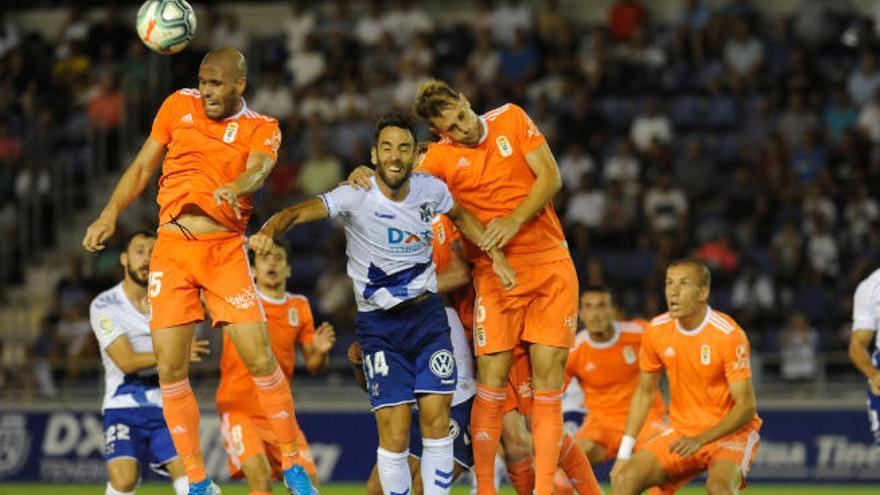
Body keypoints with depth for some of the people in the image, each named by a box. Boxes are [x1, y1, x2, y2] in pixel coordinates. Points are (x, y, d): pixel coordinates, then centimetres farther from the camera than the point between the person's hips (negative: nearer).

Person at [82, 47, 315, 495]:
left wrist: (238, 186, -41)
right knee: (170, 369, -4)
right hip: (172, 248, 2)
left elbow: (257, 171, -19)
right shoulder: (179, 105, 10)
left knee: (260, 359, -10)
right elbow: (142, 166, 15)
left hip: (225, 250, -2)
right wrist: (110, 214, 3)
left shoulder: (262, 129, 3)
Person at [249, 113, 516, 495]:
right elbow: (299, 211, -31)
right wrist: (269, 231, -51)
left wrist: (495, 254, 13)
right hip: (378, 323, -3)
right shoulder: (356, 196, -16)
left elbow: (460, 215, 20)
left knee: (436, 419, -4)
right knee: (394, 432, -10)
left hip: (427, 314, 3)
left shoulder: (431, 189, -3)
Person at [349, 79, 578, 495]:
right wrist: (365, 176, -24)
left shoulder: (512, 118, 3)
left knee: (548, 379, -4)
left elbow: (550, 177, -1)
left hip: (551, 263, 1)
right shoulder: (440, 156, 0)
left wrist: (515, 220, -13)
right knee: (492, 382, -10)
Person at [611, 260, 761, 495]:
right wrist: (624, 453, 4)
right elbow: (644, 392, 10)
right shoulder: (657, 331, -3)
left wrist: (700, 440, -29)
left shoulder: (728, 334, -19)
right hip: (682, 431, 5)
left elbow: (746, 407, -19)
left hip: (730, 431, -5)